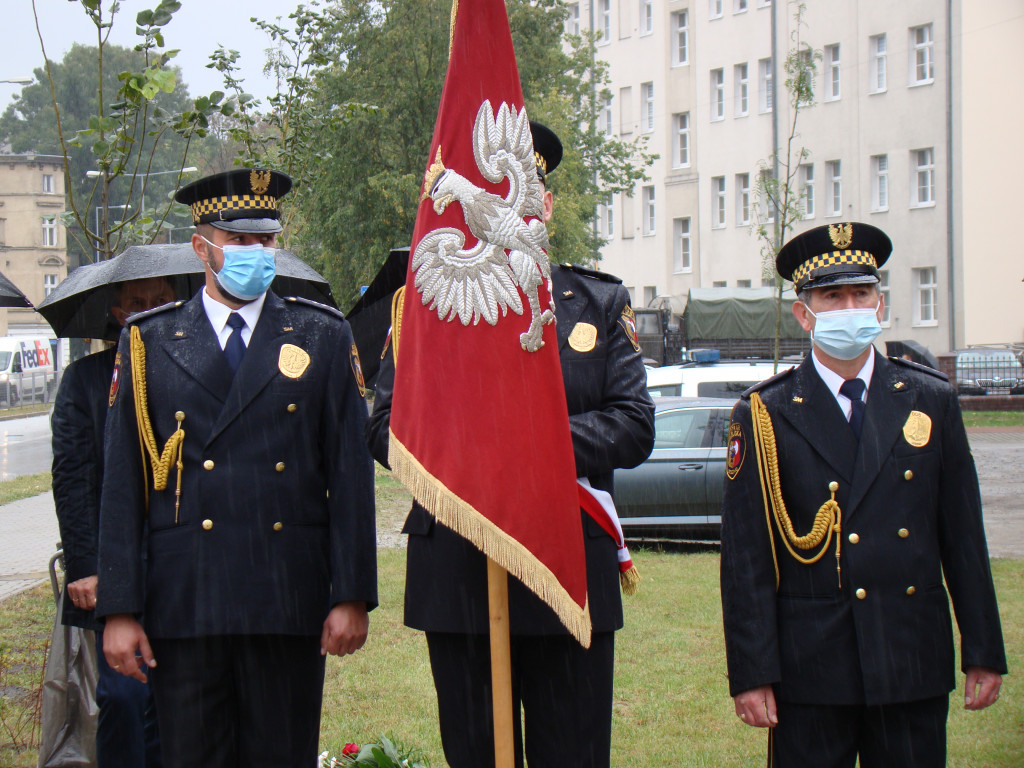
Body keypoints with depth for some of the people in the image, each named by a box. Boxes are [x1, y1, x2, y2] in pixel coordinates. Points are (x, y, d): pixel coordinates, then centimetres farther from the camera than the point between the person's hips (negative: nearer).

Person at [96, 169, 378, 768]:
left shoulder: (325, 339, 9)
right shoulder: (149, 344, 8)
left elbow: (352, 472, 5)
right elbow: (122, 484, 5)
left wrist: (353, 596, -2)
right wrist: (119, 609, -2)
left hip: (290, 605, 0)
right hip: (184, 605, 0)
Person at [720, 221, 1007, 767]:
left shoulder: (932, 401, 8)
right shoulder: (763, 416, -1)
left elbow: (964, 535, 9)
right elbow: (745, 558, -3)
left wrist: (984, 651, 7)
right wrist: (751, 673, -8)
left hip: (914, 665, 2)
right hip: (810, 673, -2)